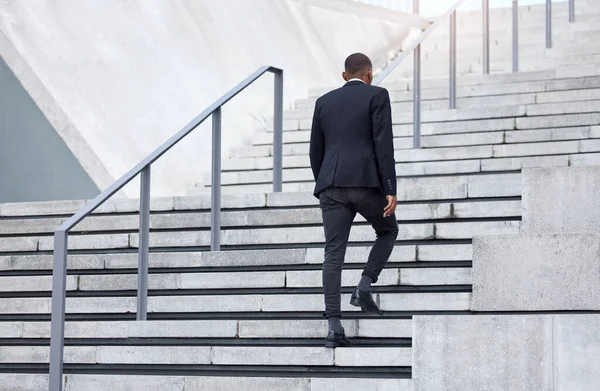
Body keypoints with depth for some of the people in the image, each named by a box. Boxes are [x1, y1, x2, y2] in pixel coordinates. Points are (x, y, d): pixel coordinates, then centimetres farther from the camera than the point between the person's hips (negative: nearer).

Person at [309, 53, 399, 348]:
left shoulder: (324, 101, 18)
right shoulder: (377, 96, 3)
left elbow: (316, 152, 19)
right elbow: (383, 144, -7)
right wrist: (390, 190, -9)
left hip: (332, 186, 4)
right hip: (367, 182, -4)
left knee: (333, 255, -1)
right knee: (388, 231, 23)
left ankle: (334, 326, -10)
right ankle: (364, 286, 3)